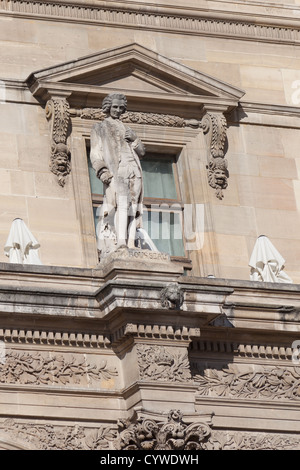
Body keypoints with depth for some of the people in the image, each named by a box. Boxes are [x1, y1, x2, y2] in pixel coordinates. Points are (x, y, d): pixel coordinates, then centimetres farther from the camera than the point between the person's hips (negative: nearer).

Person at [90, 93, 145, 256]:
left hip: (133, 171, 5)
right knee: (121, 204, -22)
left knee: (132, 208, -7)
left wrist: (135, 139, 3)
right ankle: (120, 243, -32)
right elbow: (95, 153, 3)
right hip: (115, 170, -5)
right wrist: (102, 171, -15)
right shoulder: (100, 128, 15)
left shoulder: (126, 129, 29)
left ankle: (131, 244, -13)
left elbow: (141, 152, 23)